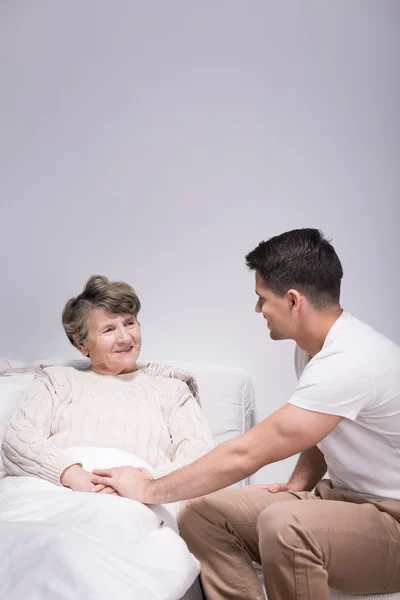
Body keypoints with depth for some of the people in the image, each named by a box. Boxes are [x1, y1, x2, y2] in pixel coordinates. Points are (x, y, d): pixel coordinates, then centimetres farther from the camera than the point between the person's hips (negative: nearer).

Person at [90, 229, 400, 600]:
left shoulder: (350, 360, -28)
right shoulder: (314, 346, 4)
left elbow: (244, 455, -29)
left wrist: (149, 491, -18)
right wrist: (298, 485, -1)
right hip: (341, 498, 8)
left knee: (284, 524, -38)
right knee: (201, 513, -6)